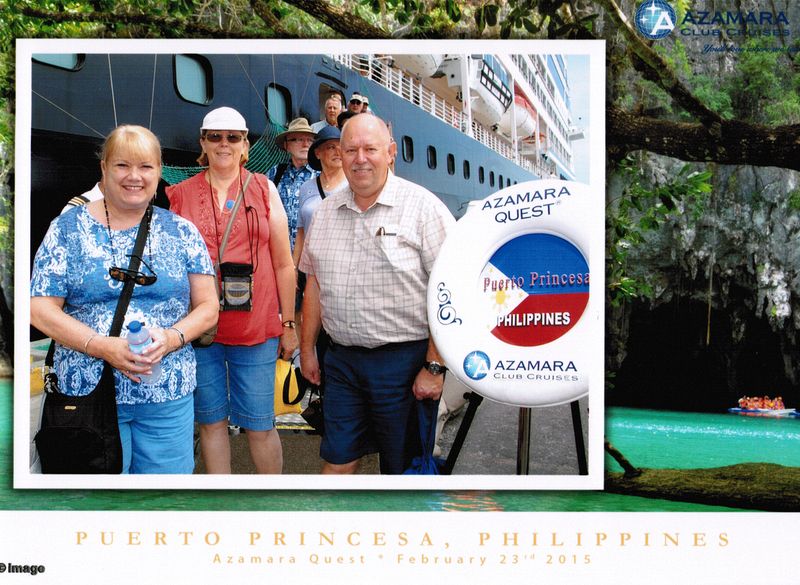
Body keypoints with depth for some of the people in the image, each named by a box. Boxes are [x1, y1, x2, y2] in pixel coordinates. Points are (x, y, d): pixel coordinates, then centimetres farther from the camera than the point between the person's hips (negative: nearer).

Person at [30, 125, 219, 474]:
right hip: (88, 390, -1)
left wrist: (172, 338, -16)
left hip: (168, 396, 1)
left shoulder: (182, 232, 4)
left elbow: (208, 307, 4)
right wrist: (102, 347, -17)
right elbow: (40, 308, -4)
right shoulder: (67, 229, 1)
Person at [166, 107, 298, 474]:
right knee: (211, 420, 10)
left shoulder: (263, 189, 6)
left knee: (259, 426, 2)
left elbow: (283, 264, 7)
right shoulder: (180, 195, 7)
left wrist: (288, 324, 5)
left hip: (256, 329, -1)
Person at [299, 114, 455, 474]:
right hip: (341, 360, 5)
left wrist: (434, 367, -15)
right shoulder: (325, 211, 9)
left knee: (403, 466, 9)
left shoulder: (424, 207, -9)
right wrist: (307, 349, 14)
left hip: (404, 360, -4)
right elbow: (315, 285, 16)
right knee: (336, 462, 11)